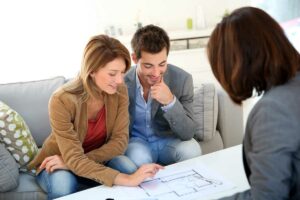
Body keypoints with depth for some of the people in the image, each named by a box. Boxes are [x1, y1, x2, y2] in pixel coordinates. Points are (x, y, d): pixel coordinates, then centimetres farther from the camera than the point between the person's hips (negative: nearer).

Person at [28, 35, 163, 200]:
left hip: (97, 159, 4)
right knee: (63, 185, -37)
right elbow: (74, 160, -32)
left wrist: (73, 161, -29)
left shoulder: (119, 91, -17)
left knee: (128, 168, -26)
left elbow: (119, 141, -16)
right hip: (58, 164, -4)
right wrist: (125, 180, -44)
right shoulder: (62, 100, -30)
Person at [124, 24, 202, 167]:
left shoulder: (182, 79, -17)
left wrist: (170, 102, -34)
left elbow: (188, 134, -18)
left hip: (169, 140, 2)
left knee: (191, 150, -29)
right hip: (136, 141, -1)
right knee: (138, 157, -34)